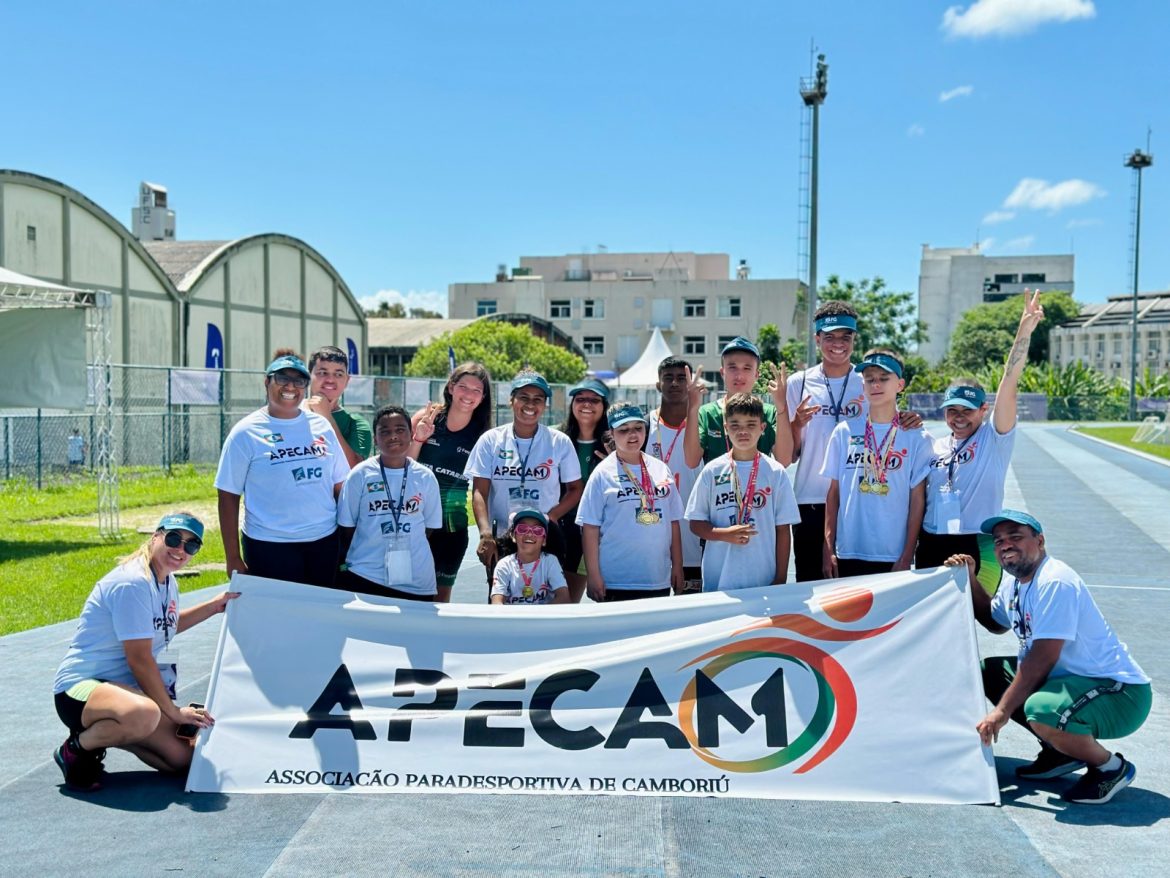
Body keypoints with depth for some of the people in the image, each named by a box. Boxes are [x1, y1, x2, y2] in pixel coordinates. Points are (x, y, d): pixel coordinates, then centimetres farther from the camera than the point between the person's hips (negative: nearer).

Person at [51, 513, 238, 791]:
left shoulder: (167, 582, 9)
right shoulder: (132, 583, -21)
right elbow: (139, 659, -21)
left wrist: (215, 605, 25)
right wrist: (173, 711, -15)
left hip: (125, 688, 9)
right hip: (80, 687, -9)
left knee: (182, 757, -5)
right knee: (144, 714, -41)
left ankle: (105, 732, 16)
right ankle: (76, 749, -10)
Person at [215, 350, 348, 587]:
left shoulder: (321, 426, 7)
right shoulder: (246, 433, -3)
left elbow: (340, 485, 10)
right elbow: (229, 497, -4)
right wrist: (233, 559, -7)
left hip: (325, 542, 4)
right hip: (269, 547, -4)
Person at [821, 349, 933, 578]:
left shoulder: (917, 438, 2)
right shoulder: (844, 432, 6)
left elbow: (917, 500, 0)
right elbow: (833, 493, 8)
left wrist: (906, 558, -4)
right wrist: (828, 549, 4)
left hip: (893, 558, -1)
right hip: (847, 554, 1)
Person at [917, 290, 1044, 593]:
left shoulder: (994, 439, 1)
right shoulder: (934, 447, 13)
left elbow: (1009, 386, -10)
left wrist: (1024, 333, -20)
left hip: (978, 548, -4)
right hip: (930, 546, 4)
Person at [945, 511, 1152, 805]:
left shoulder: (1054, 582, -22)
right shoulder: (1018, 584, 8)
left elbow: (1042, 658, -26)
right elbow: (994, 622, 26)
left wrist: (1001, 711, -22)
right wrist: (970, 579, 12)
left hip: (1120, 692, -10)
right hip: (1069, 678, 10)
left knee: (1042, 710, -37)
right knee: (987, 671, 9)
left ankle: (1112, 767, -6)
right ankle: (1060, 750, 15)